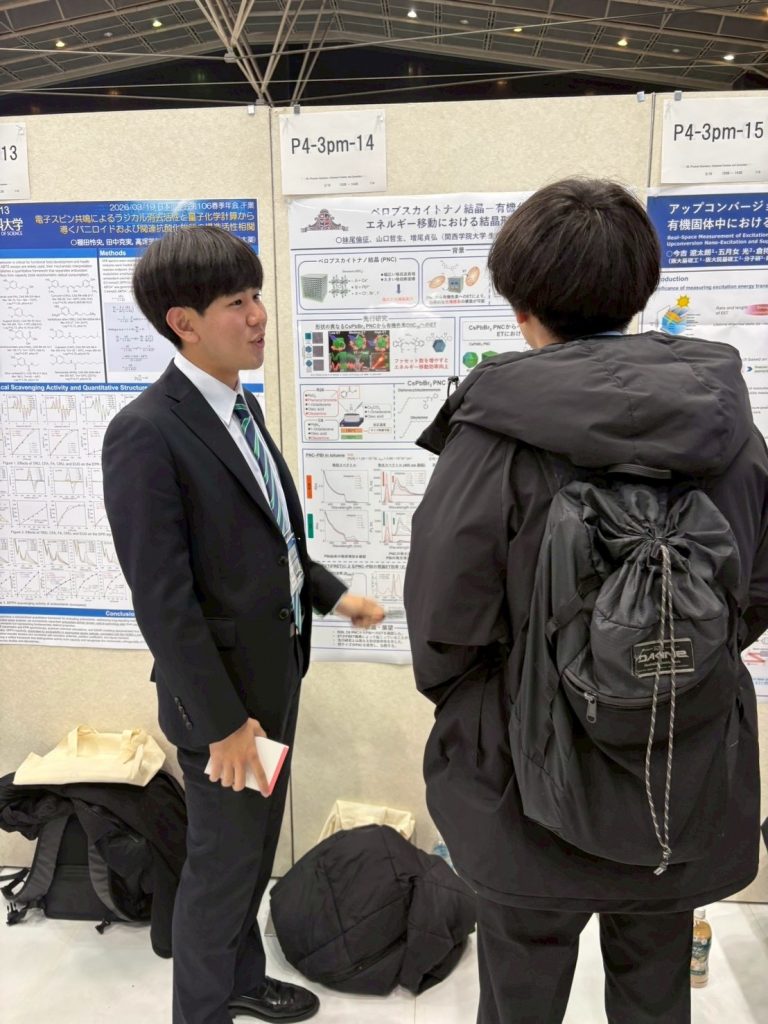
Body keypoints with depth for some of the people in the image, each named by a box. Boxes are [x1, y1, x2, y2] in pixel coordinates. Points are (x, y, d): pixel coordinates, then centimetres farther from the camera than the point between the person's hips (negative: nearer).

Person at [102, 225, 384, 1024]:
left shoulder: (241, 407, 6)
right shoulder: (146, 432, -22)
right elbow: (163, 599, -23)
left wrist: (330, 593, 9)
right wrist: (219, 721, -19)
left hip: (274, 672, 8)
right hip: (221, 689, -8)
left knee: (256, 849, 24)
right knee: (221, 863, 11)